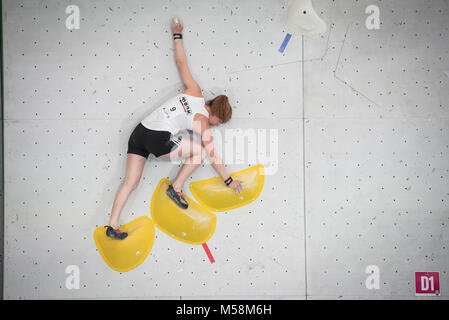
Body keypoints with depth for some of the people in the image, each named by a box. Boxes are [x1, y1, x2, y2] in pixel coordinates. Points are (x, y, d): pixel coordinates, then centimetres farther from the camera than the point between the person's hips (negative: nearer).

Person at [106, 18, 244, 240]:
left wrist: (177, 35, 30)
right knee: (199, 151, 7)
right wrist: (229, 181, 5)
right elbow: (212, 155, -1)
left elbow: (181, 62, 18)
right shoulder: (202, 122, -1)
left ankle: (112, 226, 5)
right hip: (158, 139, -7)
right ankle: (176, 188, 12)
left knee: (130, 182, 7)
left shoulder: (194, 92, 13)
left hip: (139, 131, 7)